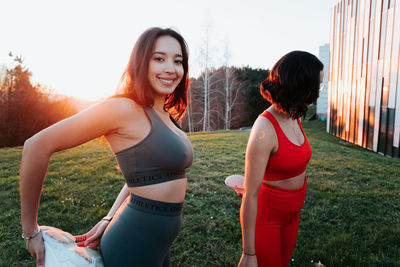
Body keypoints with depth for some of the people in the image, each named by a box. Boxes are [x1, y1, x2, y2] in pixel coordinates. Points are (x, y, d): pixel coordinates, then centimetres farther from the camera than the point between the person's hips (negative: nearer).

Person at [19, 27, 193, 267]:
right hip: (134, 247, -8)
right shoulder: (125, 108, -18)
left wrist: (110, 220, 1)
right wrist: (30, 231, -11)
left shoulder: (166, 118, 7)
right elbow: (38, 146, -18)